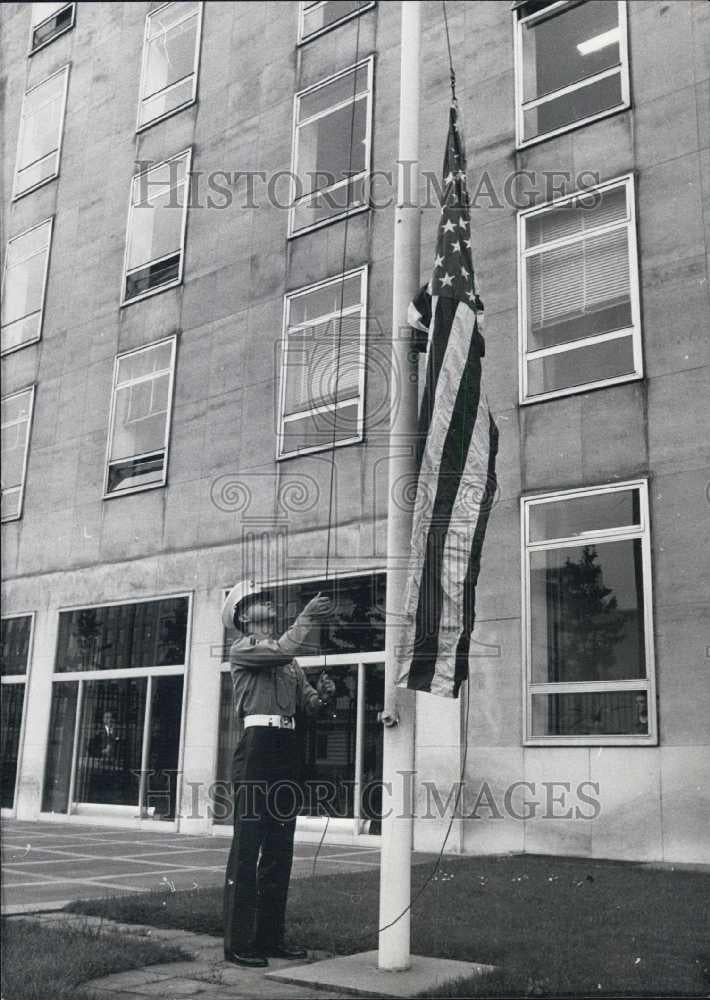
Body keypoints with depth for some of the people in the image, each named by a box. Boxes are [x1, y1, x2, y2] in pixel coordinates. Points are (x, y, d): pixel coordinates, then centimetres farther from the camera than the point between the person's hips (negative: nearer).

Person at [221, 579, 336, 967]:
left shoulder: (287, 660, 23)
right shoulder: (242, 648, 2)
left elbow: (309, 704, 16)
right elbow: (282, 650, -17)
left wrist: (323, 694, -4)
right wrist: (306, 617, -12)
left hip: (286, 753, 8)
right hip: (256, 749, -7)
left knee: (280, 849, 9)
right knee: (247, 847, -6)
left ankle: (270, 937, 17)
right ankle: (237, 943, -1)